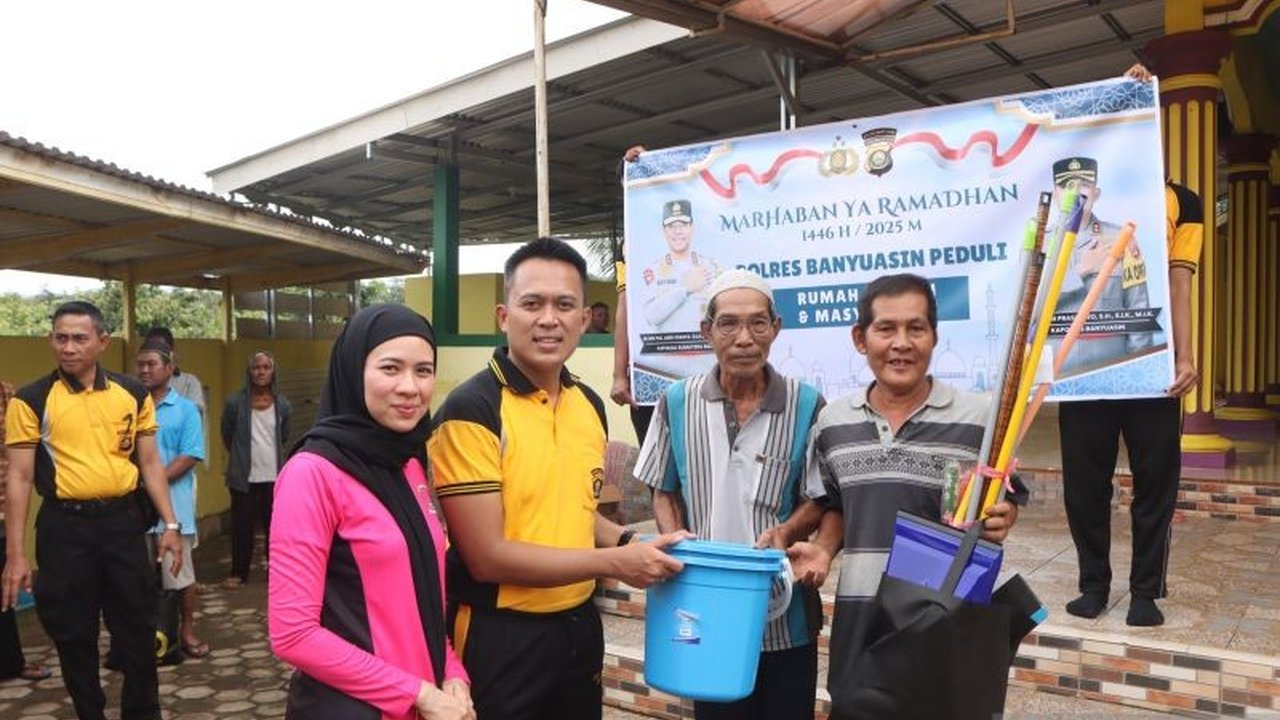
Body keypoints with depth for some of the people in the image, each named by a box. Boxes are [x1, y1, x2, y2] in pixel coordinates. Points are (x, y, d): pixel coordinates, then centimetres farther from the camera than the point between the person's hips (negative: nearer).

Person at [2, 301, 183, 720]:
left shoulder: (133, 394, 4)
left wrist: (170, 525, 3)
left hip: (123, 520, 2)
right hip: (65, 526, -2)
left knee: (137, 626, 10)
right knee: (73, 633, 10)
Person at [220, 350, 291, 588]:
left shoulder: (283, 405, 2)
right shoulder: (235, 402, -6)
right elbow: (226, 436, 7)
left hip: (274, 477, 2)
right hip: (244, 477, -2)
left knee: (274, 526, 7)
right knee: (242, 526, 5)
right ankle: (238, 573, 19)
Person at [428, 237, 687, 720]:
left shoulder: (590, 405, 4)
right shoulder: (471, 411, -17)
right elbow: (487, 557, -18)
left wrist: (631, 541, 0)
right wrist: (612, 562, -17)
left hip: (578, 626, 6)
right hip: (500, 636, -6)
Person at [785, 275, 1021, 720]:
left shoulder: (979, 418, -7)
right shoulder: (831, 422, 3)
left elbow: (1007, 501, 4)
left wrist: (1000, 521, -17)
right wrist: (823, 549, -1)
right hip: (860, 612, 3)